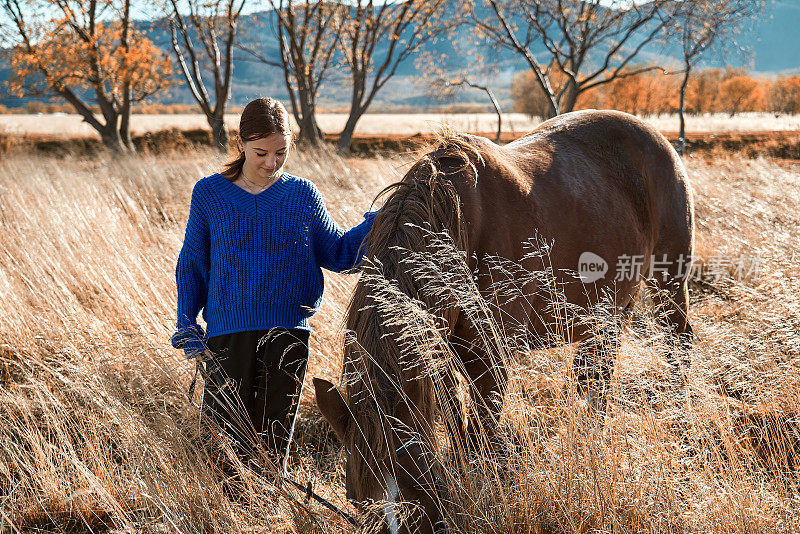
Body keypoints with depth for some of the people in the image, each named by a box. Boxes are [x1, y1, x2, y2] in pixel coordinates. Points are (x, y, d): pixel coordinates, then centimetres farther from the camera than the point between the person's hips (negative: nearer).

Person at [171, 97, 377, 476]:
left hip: (288, 332, 1)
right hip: (228, 332, -1)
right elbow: (192, 263, 8)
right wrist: (187, 327, 2)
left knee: (275, 440, 7)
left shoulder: (302, 195, 4)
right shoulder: (209, 193, 2)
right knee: (225, 437, -2)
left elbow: (338, 254, 8)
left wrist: (378, 224, -7)